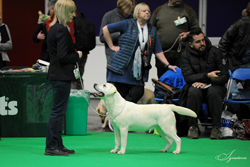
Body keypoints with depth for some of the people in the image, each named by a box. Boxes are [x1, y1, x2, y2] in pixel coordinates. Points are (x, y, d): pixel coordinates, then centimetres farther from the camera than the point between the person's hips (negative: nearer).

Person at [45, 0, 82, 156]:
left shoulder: (54, 28, 13)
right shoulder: (62, 30, -18)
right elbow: (63, 56, -22)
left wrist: (71, 62, 14)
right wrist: (77, 56, -7)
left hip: (57, 74, 10)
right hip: (62, 76, -10)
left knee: (58, 111, 14)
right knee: (58, 111, -6)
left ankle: (58, 145, 20)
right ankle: (51, 147, -2)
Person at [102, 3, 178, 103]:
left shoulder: (152, 30, 15)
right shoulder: (128, 24, 1)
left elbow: (158, 51, 15)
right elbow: (105, 29, 2)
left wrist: (168, 65, 6)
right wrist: (111, 46, 0)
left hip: (139, 68, 4)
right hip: (122, 67, -4)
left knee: (138, 92, -9)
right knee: (120, 94, -5)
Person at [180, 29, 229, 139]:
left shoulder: (215, 52, -3)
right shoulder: (186, 55, -1)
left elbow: (225, 76, -6)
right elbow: (188, 77, -14)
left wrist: (206, 83, -19)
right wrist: (207, 76, -28)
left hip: (214, 86, 0)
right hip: (196, 86, 0)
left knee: (214, 91, -35)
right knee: (194, 91, -35)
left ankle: (216, 127, -26)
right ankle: (192, 126, -23)